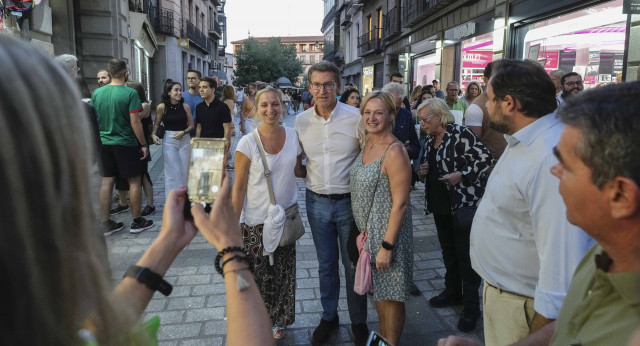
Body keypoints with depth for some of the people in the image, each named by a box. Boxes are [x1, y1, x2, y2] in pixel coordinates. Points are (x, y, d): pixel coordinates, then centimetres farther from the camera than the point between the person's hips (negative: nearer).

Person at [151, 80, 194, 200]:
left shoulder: (185, 106, 0)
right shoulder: (162, 107, -4)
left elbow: (191, 125, 5)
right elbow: (156, 124, 7)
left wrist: (183, 132, -12)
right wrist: (154, 134, -11)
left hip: (184, 140, 2)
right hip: (169, 141, -2)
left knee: (185, 171, 7)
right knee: (173, 172, -4)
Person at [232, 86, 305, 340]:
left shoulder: (293, 136, -4)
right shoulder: (247, 143, -14)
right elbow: (239, 187, -10)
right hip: (256, 221, -3)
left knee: (283, 273, 14)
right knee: (259, 275, 7)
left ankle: (277, 320, 38)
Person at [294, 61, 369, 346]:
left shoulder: (355, 117, -11)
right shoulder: (300, 121, -1)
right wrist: (309, 176, -5)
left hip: (349, 201, -2)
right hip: (317, 202, 3)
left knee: (353, 265, 10)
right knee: (325, 264, 17)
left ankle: (359, 322, 31)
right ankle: (328, 317, 36)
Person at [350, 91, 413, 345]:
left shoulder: (394, 151, -21)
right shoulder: (367, 144, 4)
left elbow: (400, 204, -21)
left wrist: (387, 246, -20)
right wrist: (363, 232, 14)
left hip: (387, 232, -8)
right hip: (367, 230, 8)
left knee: (390, 295, 8)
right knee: (378, 290, 22)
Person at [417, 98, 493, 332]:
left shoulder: (459, 133, -12)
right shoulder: (430, 142, 12)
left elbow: (486, 158, -15)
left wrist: (461, 175, -23)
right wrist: (423, 171, 4)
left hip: (464, 203, -8)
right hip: (440, 204, 8)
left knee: (465, 255, -2)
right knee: (447, 250, 18)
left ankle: (471, 307, 11)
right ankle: (452, 292, 35)